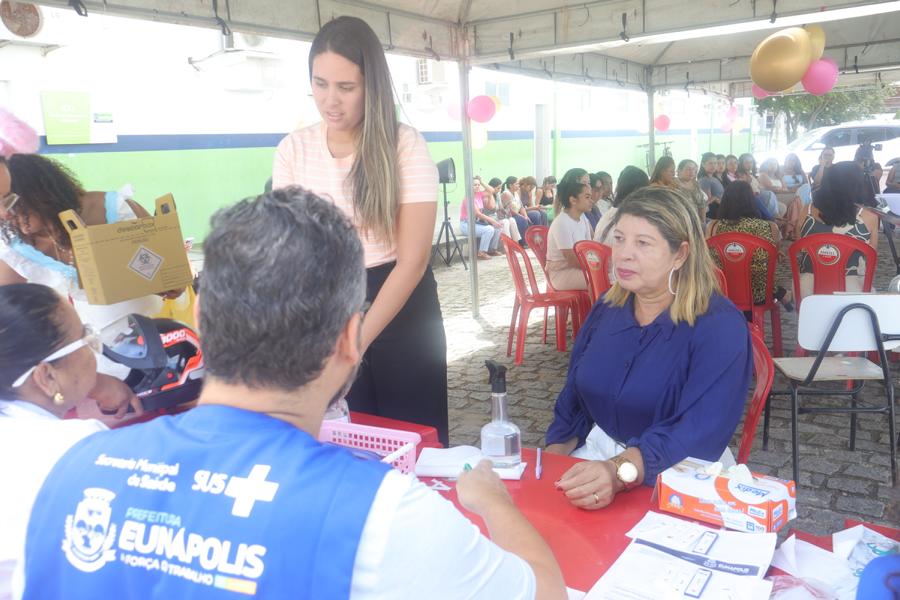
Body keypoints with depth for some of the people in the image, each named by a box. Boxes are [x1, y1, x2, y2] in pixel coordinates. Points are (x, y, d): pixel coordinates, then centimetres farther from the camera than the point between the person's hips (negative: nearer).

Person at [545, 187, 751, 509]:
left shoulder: (719, 326, -14)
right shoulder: (606, 309, 5)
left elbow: (702, 432, -26)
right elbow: (573, 402, 10)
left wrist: (620, 472, -41)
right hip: (598, 455, 5)